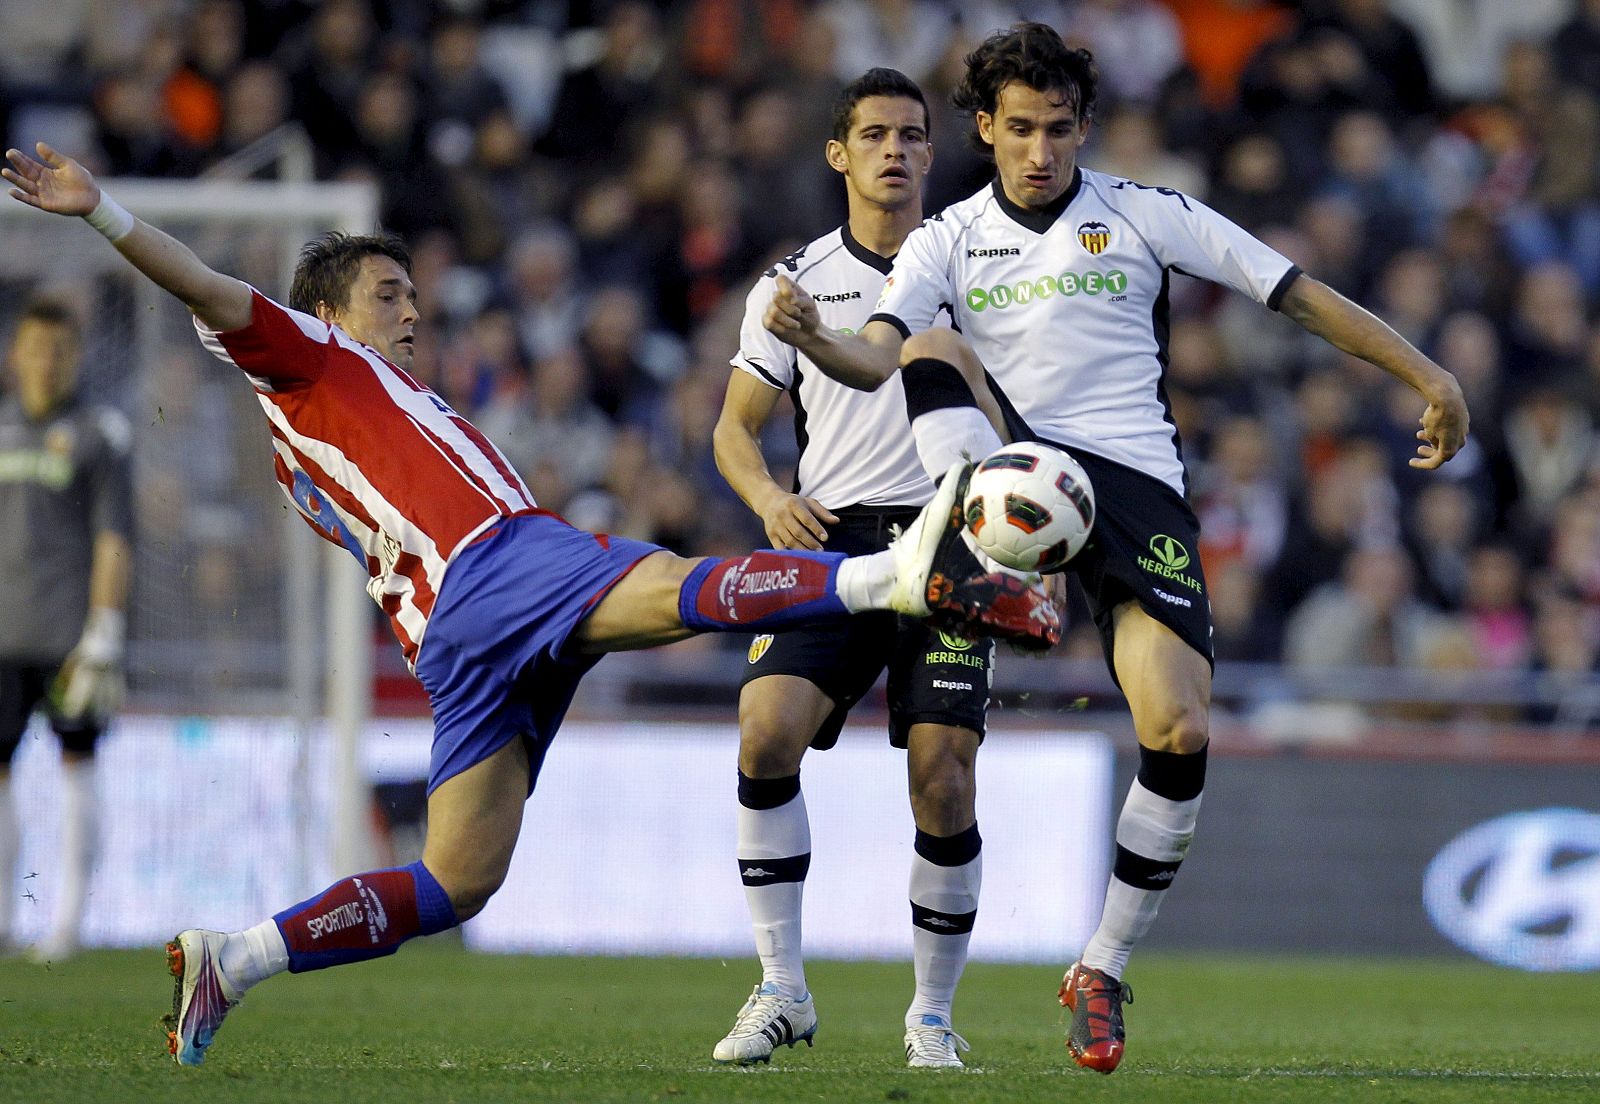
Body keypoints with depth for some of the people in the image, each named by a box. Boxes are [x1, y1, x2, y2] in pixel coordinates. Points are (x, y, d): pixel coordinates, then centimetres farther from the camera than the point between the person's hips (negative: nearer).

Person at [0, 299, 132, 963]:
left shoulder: (98, 435, -1)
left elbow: (114, 540, -6)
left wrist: (104, 635, -14)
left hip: (70, 628, -4)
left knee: (76, 765, 0)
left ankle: (66, 919, 3)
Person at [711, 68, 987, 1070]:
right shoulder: (795, 282, 11)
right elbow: (737, 426, 13)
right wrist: (769, 497, -8)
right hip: (834, 539, 1)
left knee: (944, 781, -10)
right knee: (767, 732, -20)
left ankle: (935, 1015, 6)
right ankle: (784, 990, -9)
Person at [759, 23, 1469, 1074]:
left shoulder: (1146, 215, 4)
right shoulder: (949, 239, 8)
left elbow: (1299, 293, 5)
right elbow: (876, 356, -8)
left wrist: (1426, 373, -2)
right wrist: (813, 338, -32)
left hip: (1137, 484, -1)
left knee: (1181, 735, -15)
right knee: (932, 348, -26)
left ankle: (1102, 974, 2)